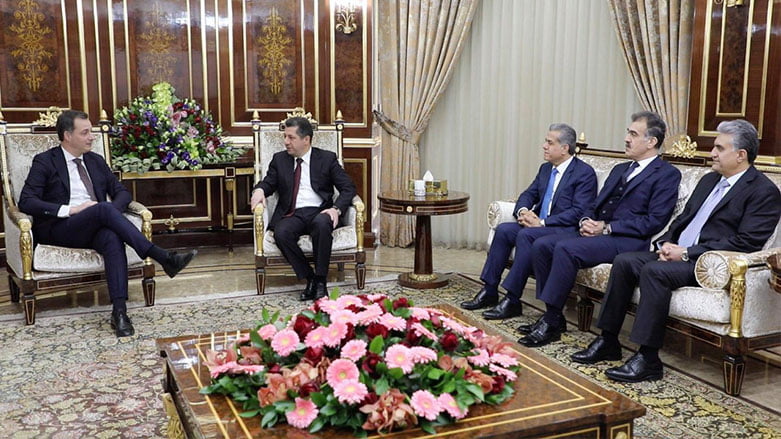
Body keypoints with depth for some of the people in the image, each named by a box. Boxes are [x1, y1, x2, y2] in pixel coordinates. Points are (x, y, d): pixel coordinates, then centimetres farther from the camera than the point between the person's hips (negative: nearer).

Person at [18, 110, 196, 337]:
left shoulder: (96, 161, 19)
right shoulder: (45, 162, 4)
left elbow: (121, 192, 17)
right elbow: (26, 202, -6)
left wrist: (112, 210, -7)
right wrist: (70, 209, -18)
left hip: (94, 228, 4)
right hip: (60, 229, -4)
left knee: (113, 239, -34)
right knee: (104, 209, -34)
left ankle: (119, 311, -43)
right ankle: (164, 258, -39)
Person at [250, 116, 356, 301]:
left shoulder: (327, 158, 9)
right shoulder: (279, 159, 17)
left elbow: (348, 188, 5)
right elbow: (268, 183, 20)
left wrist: (336, 209, -14)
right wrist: (259, 190, -6)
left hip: (319, 212, -2)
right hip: (292, 215, 2)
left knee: (322, 224, -38)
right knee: (281, 233, -33)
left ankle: (320, 280, -25)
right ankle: (309, 278, -17)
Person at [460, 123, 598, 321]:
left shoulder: (585, 173, -9)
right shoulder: (545, 168, 16)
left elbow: (579, 212, -17)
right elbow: (528, 194, 17)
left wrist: (542, 222, -22)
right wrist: (523, 211, -8)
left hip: (566, 230, -8)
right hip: (538, 224, 8)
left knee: (526, 235, -31)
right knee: (503, 229, -15)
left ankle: (512, 300, -27)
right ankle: (489, 292, -10)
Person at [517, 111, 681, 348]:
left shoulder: (667, 174, -1)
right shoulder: (620, 169, 24)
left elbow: (654, 221, -12)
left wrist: (606, 228, -15)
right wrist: (586, 221, 0)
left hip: (626, 240, -8)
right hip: (597, 231, 8)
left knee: (565, 248, -29)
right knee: (543, 244, -11)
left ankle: (551, 323, -20)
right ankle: (552, 315, -4)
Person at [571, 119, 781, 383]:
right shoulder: (709, 180, 20)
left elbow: (746, 242, -16)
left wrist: (687, 253, -19)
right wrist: (666, 243, -1)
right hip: (677, 252, 8)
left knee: (654, 271, -31)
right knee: (624, 262, -11)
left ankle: (648, 359, -26)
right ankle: (608, 342, -5)